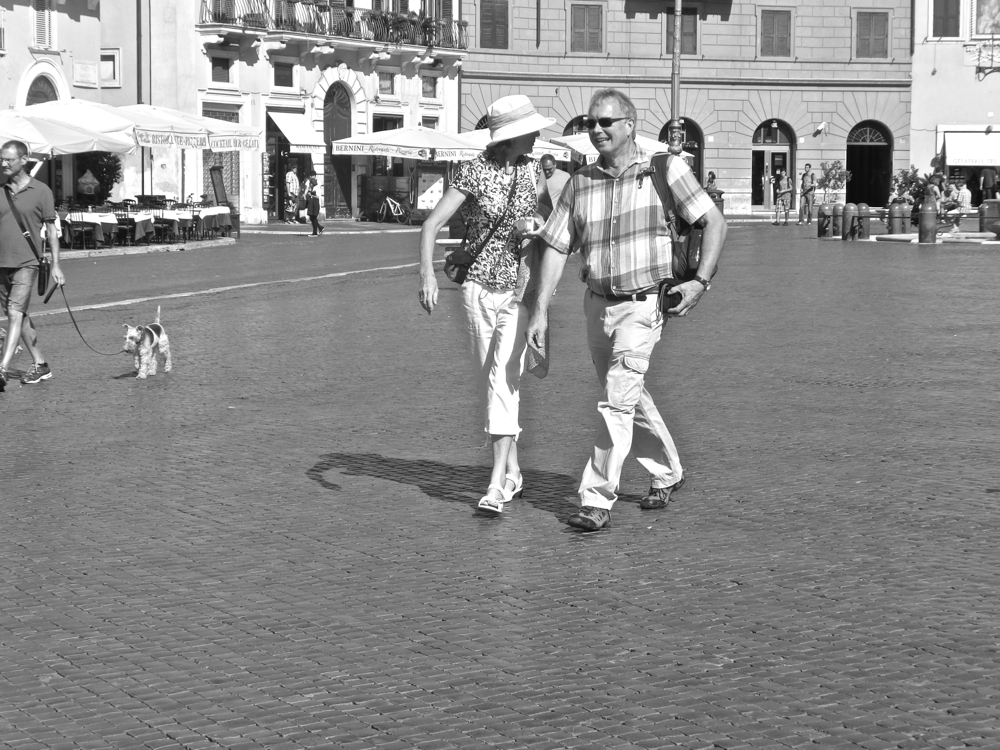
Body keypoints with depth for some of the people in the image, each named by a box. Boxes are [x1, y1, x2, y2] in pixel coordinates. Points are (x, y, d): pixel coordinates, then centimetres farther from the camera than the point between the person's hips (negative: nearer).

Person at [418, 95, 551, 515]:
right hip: (479, 286, 0)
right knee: (488, 383, 8)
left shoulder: (533, 170, 4)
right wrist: (427, 275, -25)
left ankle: (496, 485, -17)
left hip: (519, 287, 0)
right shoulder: (474, 172, -6)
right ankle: (513, 471, 24)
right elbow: (432, 224, -11)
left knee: (504, 378, -13)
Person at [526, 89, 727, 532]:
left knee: (617, 401, -14)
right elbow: (556, 247, 4)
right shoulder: (580, 183, 4)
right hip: (597, 304, 5)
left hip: (642, 306, -5)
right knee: (629, 397, 19)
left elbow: (714, 222, -3)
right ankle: (667, 473, 39)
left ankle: (598, 500, -9)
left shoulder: (664, 170, -7)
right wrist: (540, 311, -3)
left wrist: (700, 282, -12)